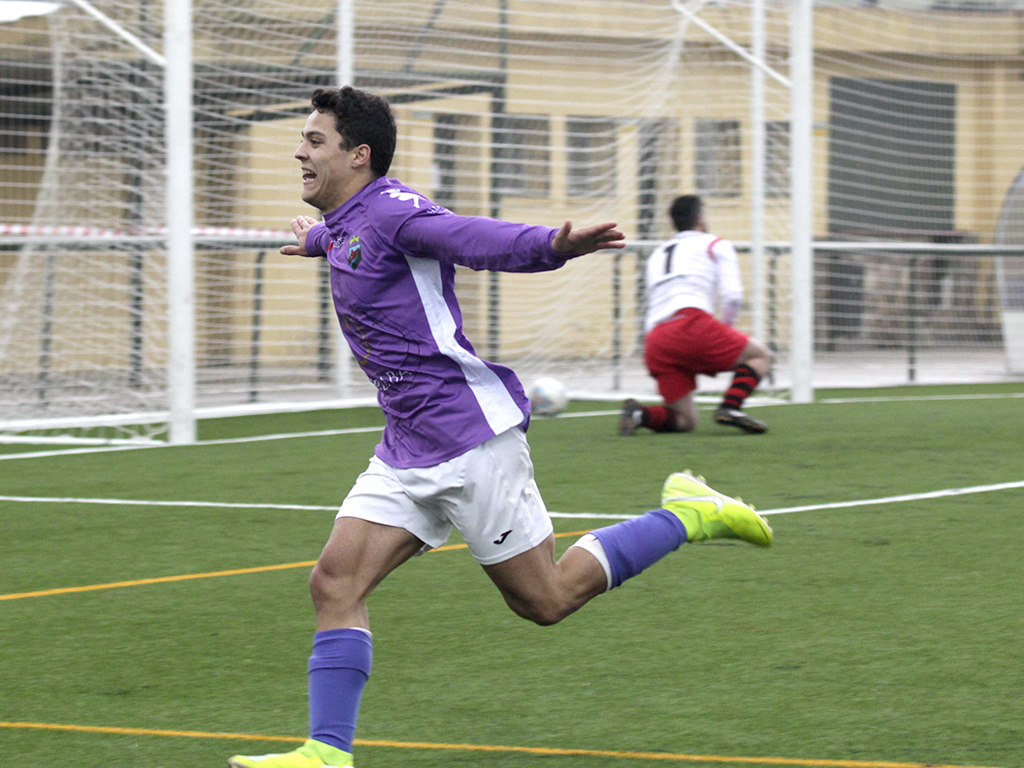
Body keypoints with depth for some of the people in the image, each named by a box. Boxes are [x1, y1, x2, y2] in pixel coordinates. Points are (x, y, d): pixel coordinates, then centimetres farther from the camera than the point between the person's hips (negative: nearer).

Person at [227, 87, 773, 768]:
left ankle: (686, 516, 13)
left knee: (546, 601, -2)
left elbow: (479, 238, -33)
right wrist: (317, 239, 66)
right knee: (335, 583, -4)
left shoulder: (391, 210, -14)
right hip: (408, 451, 9)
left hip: (470, 435, -9)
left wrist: (553, 245, -53)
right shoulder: (347, 225, 14)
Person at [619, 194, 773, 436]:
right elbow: (732, 296, 4)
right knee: (761, 356, 13)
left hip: (654, 344, 6)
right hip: (691, 324, -6)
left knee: (685, 421, 12)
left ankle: (640, 414, -16)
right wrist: (725, 329, 22)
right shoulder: (716, 245, 16)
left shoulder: (656, 255, 33)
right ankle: (730, 407, -12)